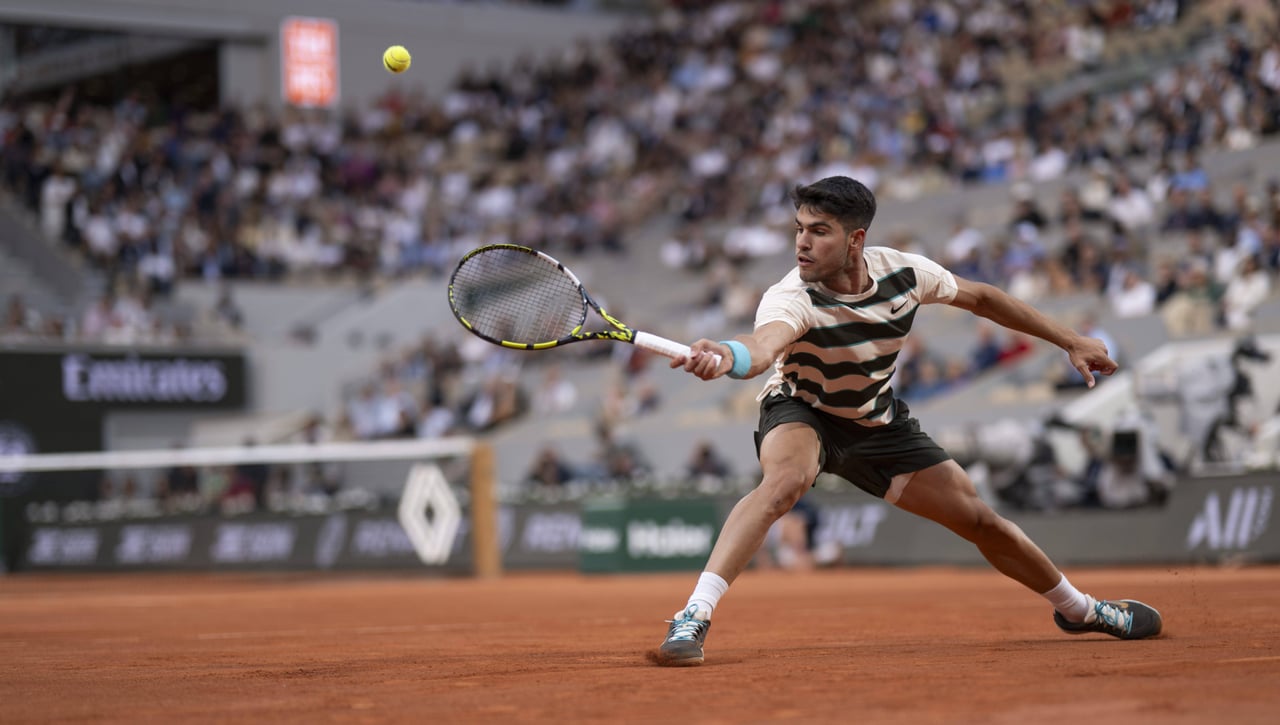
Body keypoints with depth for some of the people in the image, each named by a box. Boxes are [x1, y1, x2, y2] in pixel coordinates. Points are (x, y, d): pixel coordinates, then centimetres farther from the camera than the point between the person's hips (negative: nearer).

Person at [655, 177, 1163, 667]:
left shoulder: (903, 272, -20)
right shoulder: (791, 298, -33)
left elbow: (979, 298, 0)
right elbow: (763, 347, -57)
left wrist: (1070, 341, 6)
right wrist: (725, 357, -82)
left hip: (877, 423, 4)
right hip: (801, 412, -4)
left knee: (982, 522, 8)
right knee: (786, 478, -39)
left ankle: (1078, 609, 33)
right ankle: (693, 618, -41)